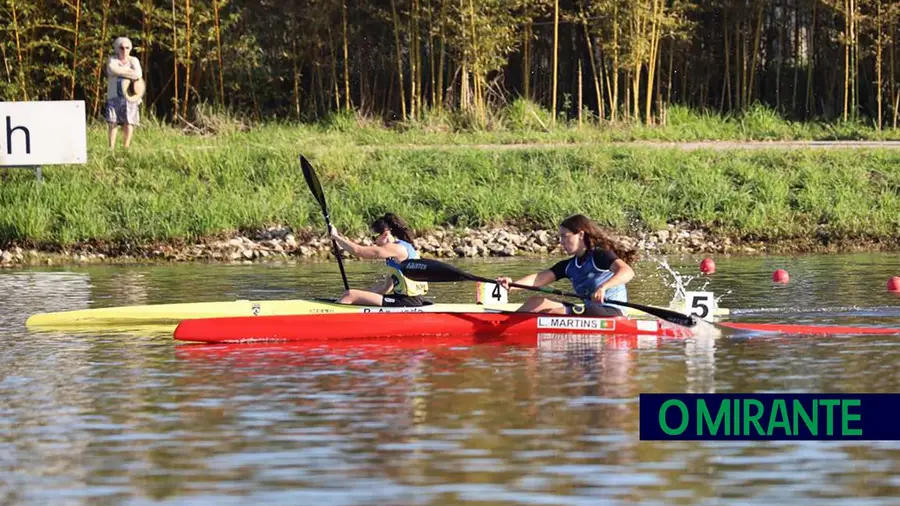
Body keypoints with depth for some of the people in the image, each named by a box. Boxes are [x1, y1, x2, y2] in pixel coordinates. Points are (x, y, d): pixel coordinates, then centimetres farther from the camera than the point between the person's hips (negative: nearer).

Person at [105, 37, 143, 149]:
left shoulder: (133, 61, 9)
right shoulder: (112, 60, 9)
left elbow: (138, 74, -7)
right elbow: (112, 69, -13)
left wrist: (121, 71, -8)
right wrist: (129, 72, -9)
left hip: (129, 96, 0)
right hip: (114, 96, 0)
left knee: (128, 122, -3)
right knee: (113, 122, -5)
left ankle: (126, 147, 5)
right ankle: (111, 147, -4)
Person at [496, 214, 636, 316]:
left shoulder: (600, 255, -9)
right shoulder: (569, 266, 13)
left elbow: (627, 272, -26)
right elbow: (540, 278, 0)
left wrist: (603, 287, -44)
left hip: (612, 312, -8)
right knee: (536, 302, 0)